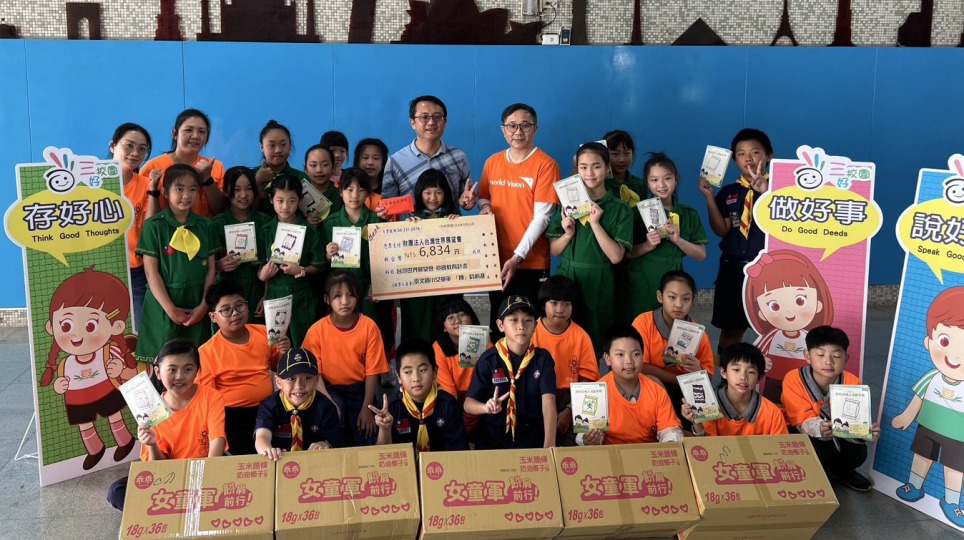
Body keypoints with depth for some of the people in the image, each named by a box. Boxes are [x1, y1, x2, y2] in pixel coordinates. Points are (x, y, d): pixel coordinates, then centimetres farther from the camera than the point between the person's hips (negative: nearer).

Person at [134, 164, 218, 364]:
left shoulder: (205, 226, 7)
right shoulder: (154, 226, -3)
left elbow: (211, 269, 6)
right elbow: (151, 273, -6)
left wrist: (204, 305, -5)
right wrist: (171, 309, -12)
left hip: (197, 307, 3)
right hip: (164, 306, -3)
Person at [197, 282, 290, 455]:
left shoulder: (264, 333, 6)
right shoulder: (207, 352, -6)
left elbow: (278, 367, 21)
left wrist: (285, 353, 0)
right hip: (234, 415, -4)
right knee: (248, 454, -20)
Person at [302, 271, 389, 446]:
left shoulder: (369, 326, -8)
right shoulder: (317, 330, -9)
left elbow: (372, 370, -7)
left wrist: (366, 408, -13)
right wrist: (329, 402, -24)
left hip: (360, 390, 1)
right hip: (331, 389, 0)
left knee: (367, 442, -14)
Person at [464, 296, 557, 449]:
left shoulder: (543, 359, -2)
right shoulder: (489, 359, -4)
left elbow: (548, 402, -13)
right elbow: (468, 403, -6)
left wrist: (549, 445, -27)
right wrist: (487, 407, -29)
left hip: (533, 439, 1)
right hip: (492, 439, 0)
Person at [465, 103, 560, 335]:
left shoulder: (545, 165, -9)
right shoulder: (492, 162, 7)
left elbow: (541, 217, -13)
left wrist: (518, 256, -20)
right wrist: (484, 206, -6)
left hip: (531, 262, -5)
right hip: (496, 259, 5)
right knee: (498, 322, 15)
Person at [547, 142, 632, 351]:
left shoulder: (620, 210, -4)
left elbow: (616, 256, -12)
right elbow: (554, 251, 7)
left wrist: (595, 224, -17)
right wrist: (568, 234, -12)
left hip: (598, 282, -2)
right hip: (566, 278, 2)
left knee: (594, 340, 7)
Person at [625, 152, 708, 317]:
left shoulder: (689, 214, 6)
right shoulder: (639, 212, -1)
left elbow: (701, 255, 3)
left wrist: (678, 240, -12)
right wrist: (648, 245, -19)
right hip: (642, 285, -2)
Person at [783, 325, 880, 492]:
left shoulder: (851, 382, -16)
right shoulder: (794, 379, -25)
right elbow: (804, 421, -28)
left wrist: (866, 431, -44)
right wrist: (819, 429, -52)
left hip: (835, 436, 4)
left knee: (858, 452, -21)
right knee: (816, 451, -34)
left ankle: (840, 471, 15)